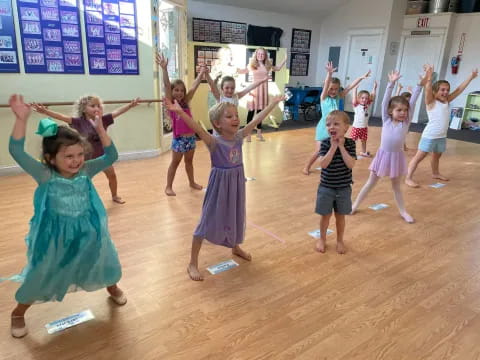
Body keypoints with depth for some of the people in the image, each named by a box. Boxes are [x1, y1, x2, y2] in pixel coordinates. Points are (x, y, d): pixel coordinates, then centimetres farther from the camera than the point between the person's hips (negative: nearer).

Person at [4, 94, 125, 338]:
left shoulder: (86, 171, -12)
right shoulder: (45, 175, -19)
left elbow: (111, 156, -17)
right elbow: (16, 151, -28)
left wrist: (100, 130, -27)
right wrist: (21, 120, -39)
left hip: (88, 233, 3)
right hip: (56, 238, -2)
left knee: (104, 264, 22)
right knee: (40, 279, 14)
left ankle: (113, 288, 56)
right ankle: (18, 313, 43)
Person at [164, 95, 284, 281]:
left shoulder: (239, 136, -4)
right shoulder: (214, 141, -21)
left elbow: (257, 119, 2)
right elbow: (197, 129, -39)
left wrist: (273, 103, 8)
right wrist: (180, 112, -55)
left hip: (237, 182, 6)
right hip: (220, 184, -6)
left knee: (236, 216, 22)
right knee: (207, 221, 0)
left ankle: (235, 247, 50)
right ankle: (193, 263, 12)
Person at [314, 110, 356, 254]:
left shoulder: (350, 143, -8)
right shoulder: (325, 143, -11)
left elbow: (351, 164, -20)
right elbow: (323, 164, -22)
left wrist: (341, 146, -21)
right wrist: (333, 146, -23)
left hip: (344, 188, 1)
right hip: (326, 187, -1)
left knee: (340, 215, 15)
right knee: (325, 215, 12)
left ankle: (340, 240, 34)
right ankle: (322, 238, 33)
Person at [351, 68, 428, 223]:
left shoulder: (406, 122, 0)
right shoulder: (386, 120, -2)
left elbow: (413, 102, -7)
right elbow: (385, 101, -9)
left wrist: (420, 85, -13)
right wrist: (391, 84, -16)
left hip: (397, 156, 1)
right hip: (383, 155, -1)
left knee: (396, 186, 15)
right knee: (370, 183, 10)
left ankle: (403, 211, 28)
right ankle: (355, 205, 20)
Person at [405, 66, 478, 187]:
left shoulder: (446, 101, 10)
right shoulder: (431, 102, -8)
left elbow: (459, 90, 13)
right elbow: (428, 90, -25)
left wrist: (471, 77, 14)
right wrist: (429, 77, -37)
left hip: (442, 136, 7)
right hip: (429, 136, -7)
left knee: (436, 156, 24)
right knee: (419, 157, -6)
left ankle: (435, 173, 43)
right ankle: (408, 178, -6)